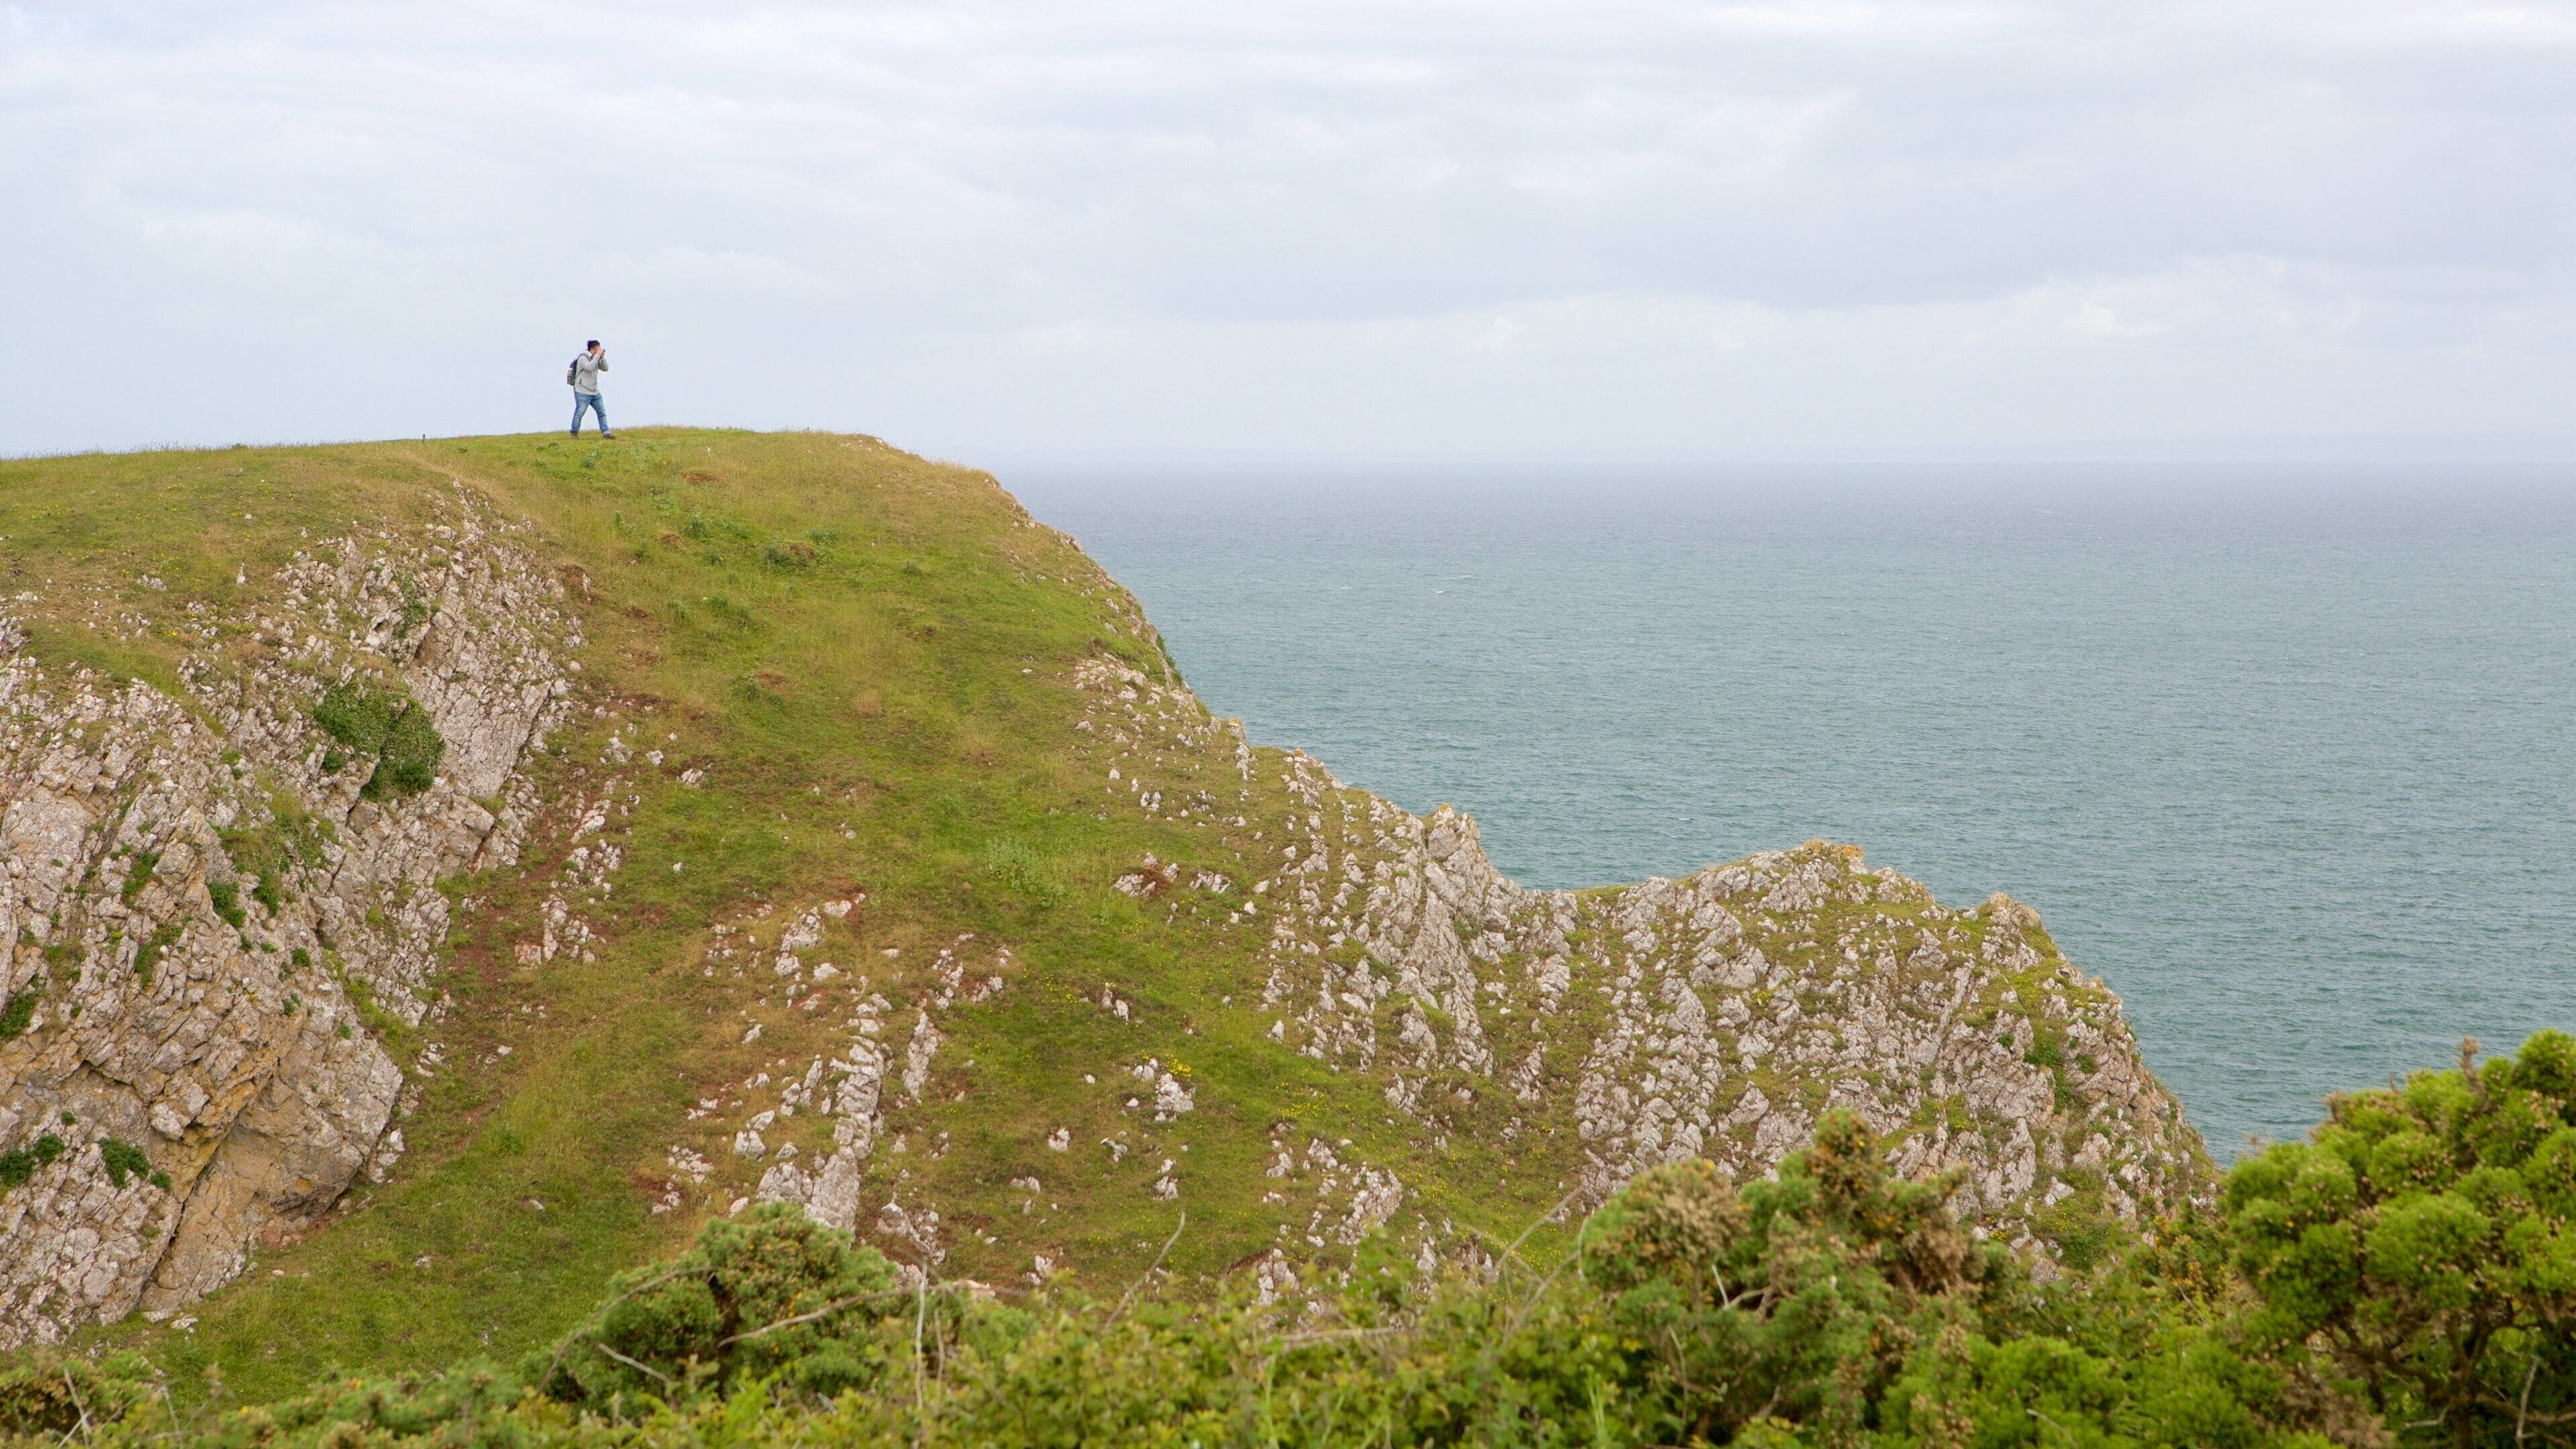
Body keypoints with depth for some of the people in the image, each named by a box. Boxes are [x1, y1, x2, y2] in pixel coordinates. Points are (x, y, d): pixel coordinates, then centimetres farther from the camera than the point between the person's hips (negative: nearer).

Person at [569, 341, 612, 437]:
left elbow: (605, 368, 8)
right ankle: (574, 433, 9)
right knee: (579, 413, -3)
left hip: (594, 392, 8)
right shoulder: (583, 358, -13)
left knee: (602, 412, 3)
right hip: (583, 392, -8)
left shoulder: (595, 358, 12)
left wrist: (602, 357, -6)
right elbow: (589, 367, -31)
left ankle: (606, 433, 3)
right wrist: (597, 356, -24)